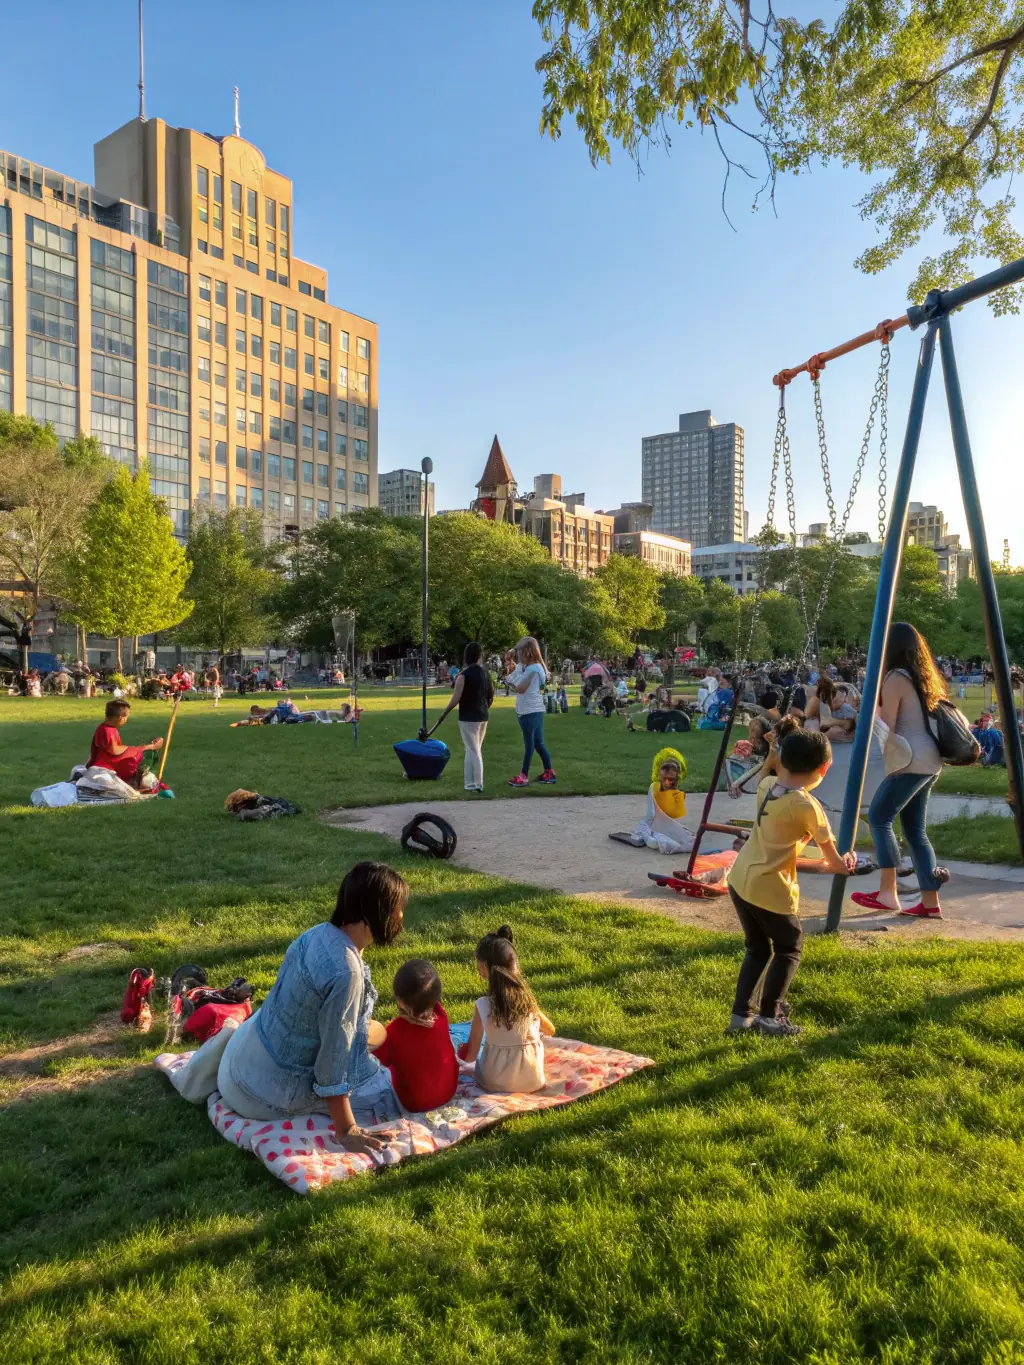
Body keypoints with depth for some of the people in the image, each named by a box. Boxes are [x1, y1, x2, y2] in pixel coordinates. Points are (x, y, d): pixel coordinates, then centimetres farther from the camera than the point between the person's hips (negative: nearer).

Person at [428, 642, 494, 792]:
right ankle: (476, 783, 22)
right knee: (475, 750, 16)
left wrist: (443, 714, -5)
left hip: (468, 718, -6)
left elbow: (456, 699, -18)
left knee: (472, 751, 0)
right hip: (483, 717, 6)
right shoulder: (485, 673, 4)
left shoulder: (463, 675, -15)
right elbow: (491, 696, 11)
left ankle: (473, 784, 5)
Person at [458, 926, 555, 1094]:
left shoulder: (482, 1006, -19)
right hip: (532, 1081, 0)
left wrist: (462, 1050, 11)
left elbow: (470, 1055, -11)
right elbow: (550, 1031, 7)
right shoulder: (527, 1000, -12)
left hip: (493, 1083, 0)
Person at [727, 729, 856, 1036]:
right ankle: (769, 1016, 19)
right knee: (789, 948, 17)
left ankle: (741, 1014, 22)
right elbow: (830, 853, 1)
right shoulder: (807, 806, -16)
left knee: (758, 948, 22)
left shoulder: (765, 785, -1)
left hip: (740, 879, 7)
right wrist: (842, 863, 18)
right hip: (770, 888, -7)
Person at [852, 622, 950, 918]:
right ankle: (930, 902, 8)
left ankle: (887, 893, -9)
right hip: (928, 762, 9)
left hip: (911, 762, -9)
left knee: (879, 816, -6)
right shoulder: (923, 677, 17)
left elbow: (887, 726, -12)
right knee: (916, 830, 10)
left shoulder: (895, 677, -10)